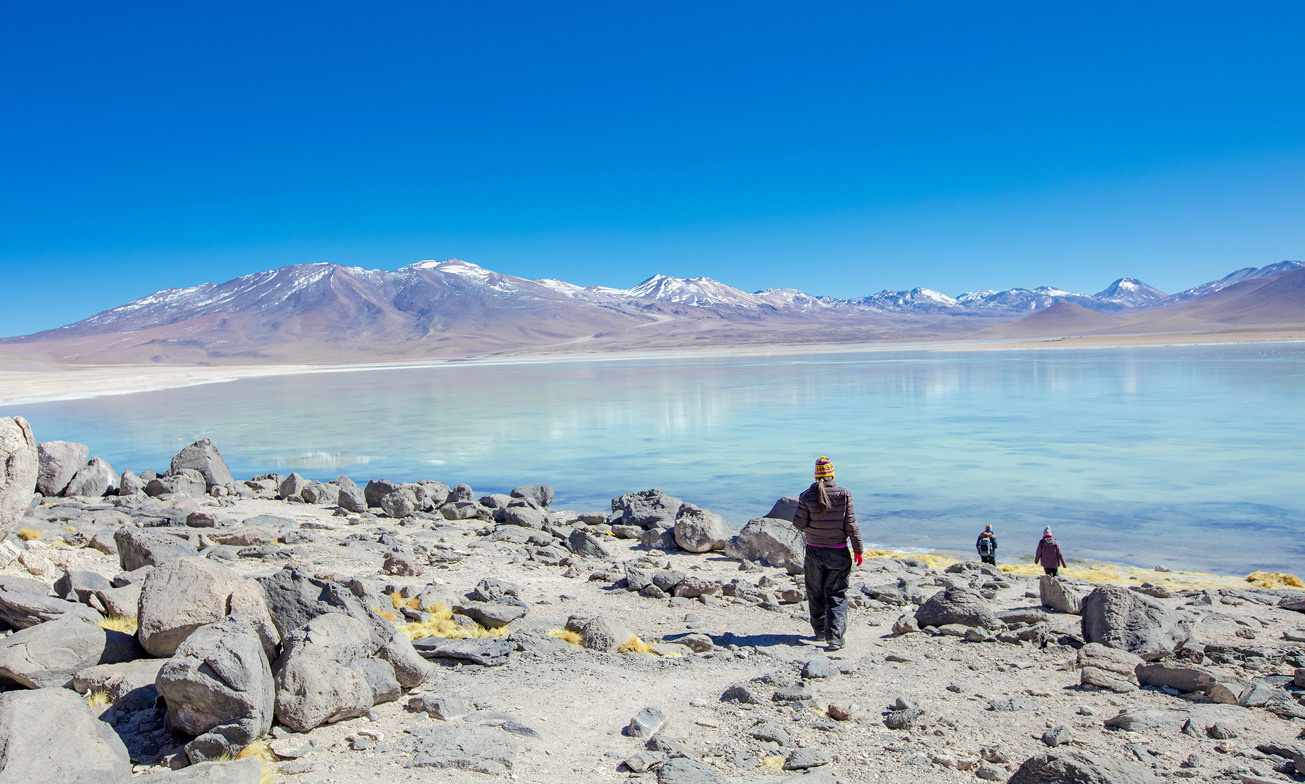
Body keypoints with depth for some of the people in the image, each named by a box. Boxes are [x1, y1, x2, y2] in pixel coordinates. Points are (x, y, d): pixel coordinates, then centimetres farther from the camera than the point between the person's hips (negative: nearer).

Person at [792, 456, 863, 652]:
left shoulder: (806, 496, -8)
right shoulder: (844, 495, -8)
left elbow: (799, 523, -7)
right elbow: (851, 525, -7)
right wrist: (858, 550, 1)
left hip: (814, 551, 1)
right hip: (838, 553, 0)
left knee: (816, 593, 16)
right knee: (837, 595, 5)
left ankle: (820, 631, 28)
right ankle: (835, 637, -4)